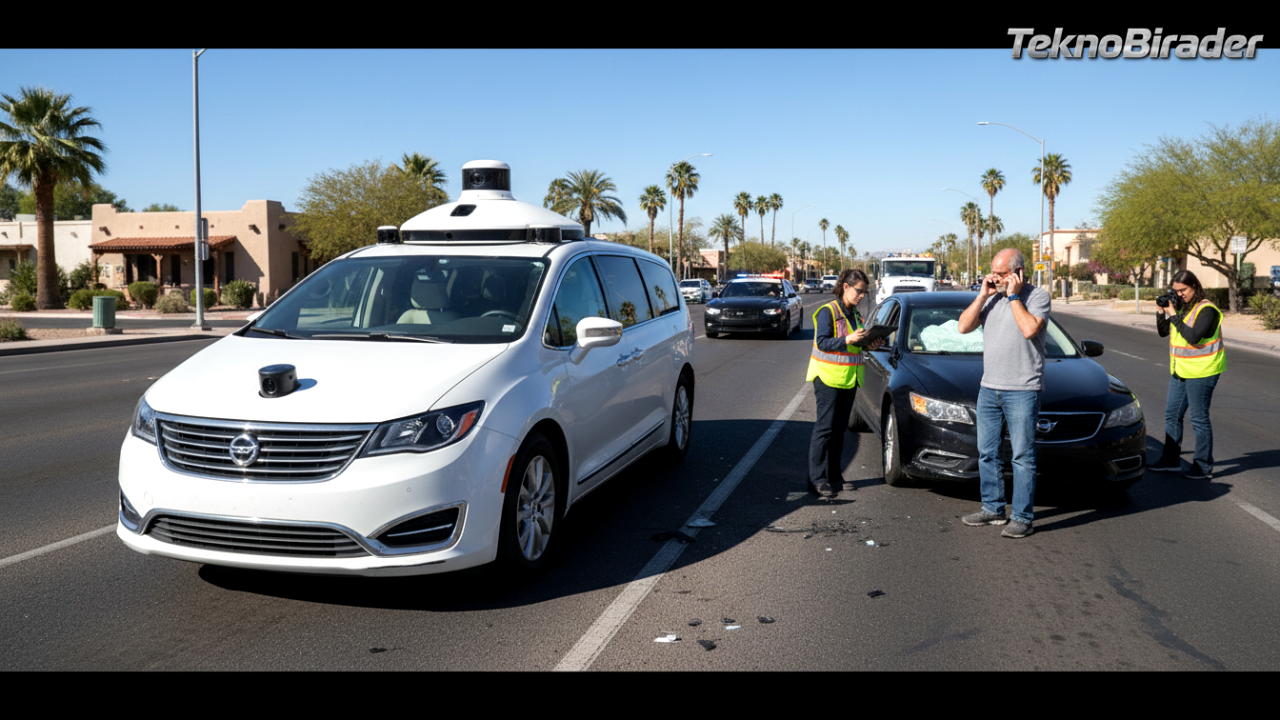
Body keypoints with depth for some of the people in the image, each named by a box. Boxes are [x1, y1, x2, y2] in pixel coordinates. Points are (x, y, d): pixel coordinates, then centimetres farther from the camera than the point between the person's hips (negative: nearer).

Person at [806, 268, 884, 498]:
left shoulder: (854, 315, 15)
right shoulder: (828, 311, -10)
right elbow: (822, 342, -17)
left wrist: (868, 345, 1)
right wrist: (847, 340, -29)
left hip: (849, 379, 8)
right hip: (828, 378, -8)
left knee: (839, 428, 10)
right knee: (825, 428, -9)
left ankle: (833, 475, 18)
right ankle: (817, 480, -7)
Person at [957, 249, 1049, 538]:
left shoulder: (1037, 297, -5)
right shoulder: (990, 297, 11)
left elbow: (1029, 329, -22)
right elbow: (964, 326, 3)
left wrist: (1013, 296, -14)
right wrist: (982, 296, -4)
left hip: (1022, 390, -6)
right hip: (988, 387, 6)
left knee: (1022, 456, -2)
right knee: (986, 452, 12)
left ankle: (1023, 517, 4)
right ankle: (992, 509, 24)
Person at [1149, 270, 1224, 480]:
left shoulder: (1206, 309, -16)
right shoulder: (1180, 306, 7)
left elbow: (1193, 337, -27)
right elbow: (1163, 332, 12)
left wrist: (1174, 316, -23)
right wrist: (1162, 311, -2)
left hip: (1201, 372, -8)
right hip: (1180, 371, 8)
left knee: (1199, 419, -1)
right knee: (1172, 414, 13)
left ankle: (1203, 466, 9)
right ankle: (1171, 460, 23)